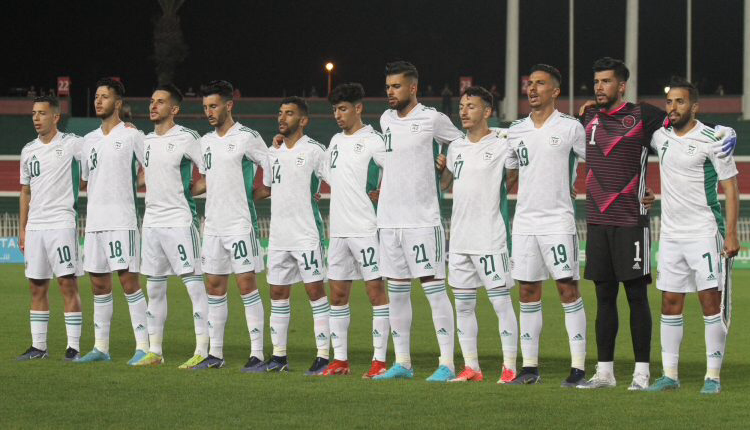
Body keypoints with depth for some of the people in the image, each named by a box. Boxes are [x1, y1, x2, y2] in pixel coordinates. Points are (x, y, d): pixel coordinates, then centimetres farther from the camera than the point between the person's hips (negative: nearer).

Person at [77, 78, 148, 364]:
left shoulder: (131, 135, -3)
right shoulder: (89, 140, 16)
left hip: (122, 220, -7)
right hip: (94, 221, 7)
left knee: (128, 279, -11)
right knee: (99, 284, 9)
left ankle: (143, 347, -10)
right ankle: (100, 347, 15)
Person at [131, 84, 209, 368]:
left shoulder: (187, 138, -8)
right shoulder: (146, 141, 13)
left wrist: (185, 192, -10)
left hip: (180, 220, -8)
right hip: (151, 222, 8)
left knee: (194, 285, -8)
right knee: (154, 288, 10)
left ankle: (202, 352, -9)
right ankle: (154, 351, 16)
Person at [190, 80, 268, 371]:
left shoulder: (247, 137, -7)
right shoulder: (206, 141, 14)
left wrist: (255, 194, -11)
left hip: (240, 224, -7)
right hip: (213, 224, 7)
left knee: (246, 284, -8)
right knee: (214, 286, 8)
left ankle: (257, 354, -8)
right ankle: (215, 354, 14)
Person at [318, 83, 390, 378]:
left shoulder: (371, 141, -7)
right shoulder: (336, 141, 16)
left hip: (366, 229, -8)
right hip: (339, 230, 8)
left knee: (376, 291, -6)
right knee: (338, 294, 8)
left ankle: (380, 359, -6)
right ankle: (340, 359, 13)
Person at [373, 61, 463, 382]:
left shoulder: (432, 119, -6)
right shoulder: (386, 120, 12)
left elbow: (461, 144, 7)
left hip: (422, 219, -7)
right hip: (389, 219, 7)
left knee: (434, 287, -8)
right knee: (397, 291, 9)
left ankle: (447, 363, -8)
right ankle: (402, 362, 15)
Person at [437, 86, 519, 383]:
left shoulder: (502, 144, -5)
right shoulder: (455, 147, 14)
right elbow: (444, 183, 25)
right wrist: (438, 165, 9)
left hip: (491, 238, -7)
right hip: (459, 237, 7)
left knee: (501, 303, -6)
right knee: (463, 305, 8)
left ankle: (510, 368, -3)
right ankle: (471, 367, 15)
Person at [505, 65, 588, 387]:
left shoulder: (570, 128, -2)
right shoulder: (516, 130, 12)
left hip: (558, 220, -5)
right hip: (524, 221, 5)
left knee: (568, 288, -7)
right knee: (528, 292, 5)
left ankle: (578, 366, -7)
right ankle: (530, 366, 9)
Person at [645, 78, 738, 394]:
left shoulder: (710, 140, -8)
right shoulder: (660, 135, 8)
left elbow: (730, 188, -7)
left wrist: (731, 234, -13)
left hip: (704, 234, -6)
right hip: (670, 235, 6)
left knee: (711, 302, -7)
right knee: (670, 304, 6)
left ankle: (713, 376, -4)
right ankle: (670, 375, 10)